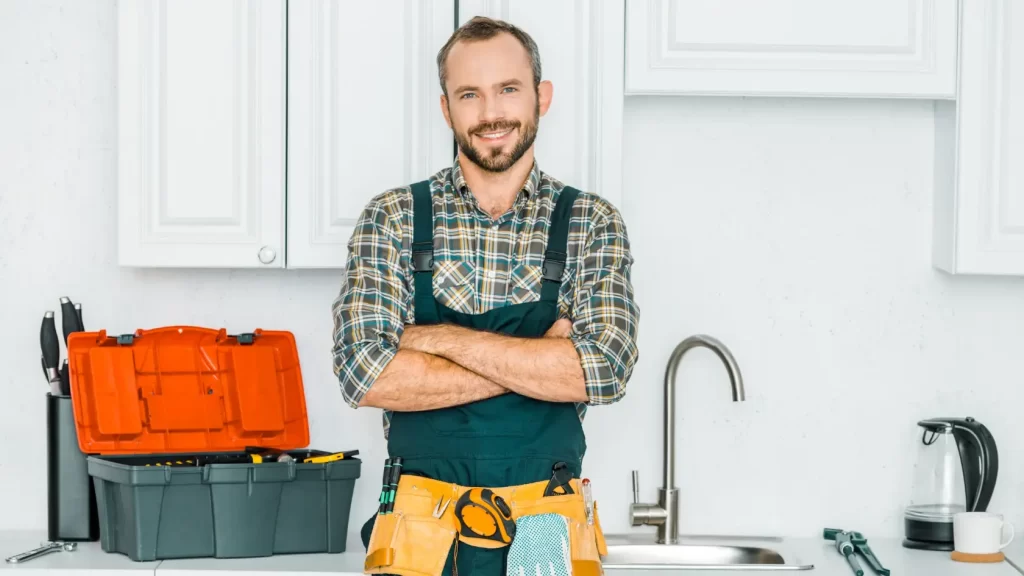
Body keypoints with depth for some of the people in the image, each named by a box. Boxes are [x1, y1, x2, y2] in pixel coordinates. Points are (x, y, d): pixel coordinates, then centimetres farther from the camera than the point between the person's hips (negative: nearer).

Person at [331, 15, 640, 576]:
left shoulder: (593, 224, 0)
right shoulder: (393, 218, -1)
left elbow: (604, 369, -15)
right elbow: (364, 373, -13)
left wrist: (440, 338, -15)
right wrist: (537, 361, -15)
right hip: (423, 528, 0)